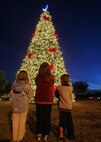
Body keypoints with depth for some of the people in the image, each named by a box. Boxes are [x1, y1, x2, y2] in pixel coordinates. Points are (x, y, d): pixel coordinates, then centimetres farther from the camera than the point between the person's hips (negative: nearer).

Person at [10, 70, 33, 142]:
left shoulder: (14, 84, -10)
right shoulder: (27, 85, -17)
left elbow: (12, 95, 2)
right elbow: (30, 94, -2)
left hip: (15, 106, 3)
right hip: (23, 106, -2)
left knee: (15, 122, 16)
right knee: (22, 122, 14)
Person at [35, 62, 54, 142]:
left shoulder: (38, 78, -11)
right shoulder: (52, 77, -11)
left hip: (39, 100, 0)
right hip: (48, 100, 0)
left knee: (39, 117, 12)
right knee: (47, 118, 12)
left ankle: (39, 135, 21)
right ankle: (46, 135, 21)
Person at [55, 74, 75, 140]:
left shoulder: (59, 87, -9)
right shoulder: (70, 88, 0)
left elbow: (57, 95, 4)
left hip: (62, 107, -3)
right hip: (69, 107, 3)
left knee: (62, 121, 7)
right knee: (69, 122, 13)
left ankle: (61, 135, 12)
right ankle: (71, 135, 23)